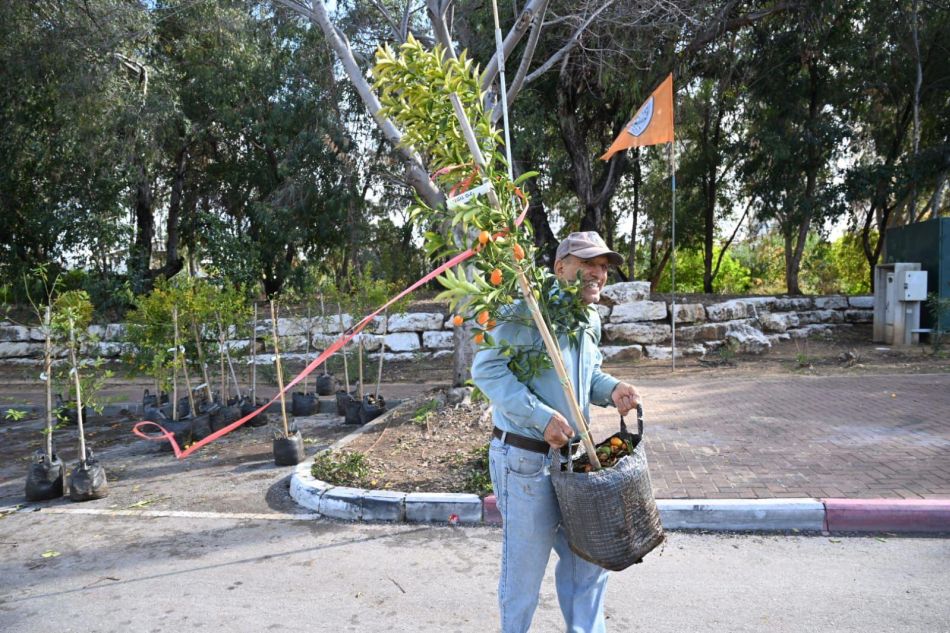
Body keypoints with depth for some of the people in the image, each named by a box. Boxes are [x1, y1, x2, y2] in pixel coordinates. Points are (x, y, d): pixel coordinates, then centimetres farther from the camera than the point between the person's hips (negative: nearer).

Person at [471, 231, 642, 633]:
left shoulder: (591, 320, 9)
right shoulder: (529, 311, -19)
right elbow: (486, 369, -23)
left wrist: (611, 389, 0)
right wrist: (542, 417, -27)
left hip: (572, 456, 8)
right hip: (525, 459, -8)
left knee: (587, 558, 19)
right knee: (525, 566, 9)